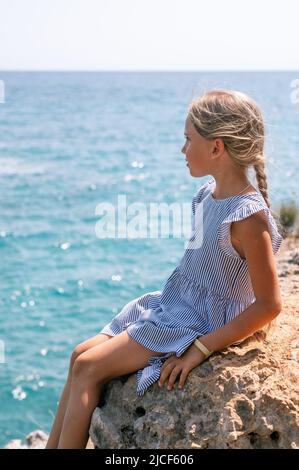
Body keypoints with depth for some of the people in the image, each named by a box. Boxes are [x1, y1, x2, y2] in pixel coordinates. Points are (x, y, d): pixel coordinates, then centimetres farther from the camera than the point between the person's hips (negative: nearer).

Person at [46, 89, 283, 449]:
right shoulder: (210, 192, 3)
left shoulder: (248, 217, -23)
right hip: (171, 302, 8)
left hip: (198, 324, -8)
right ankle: (52, 445, 9)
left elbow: (269, 305, -22)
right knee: (82, 354, 2)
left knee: (88, 368, -12)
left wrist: (201, 349, -22)